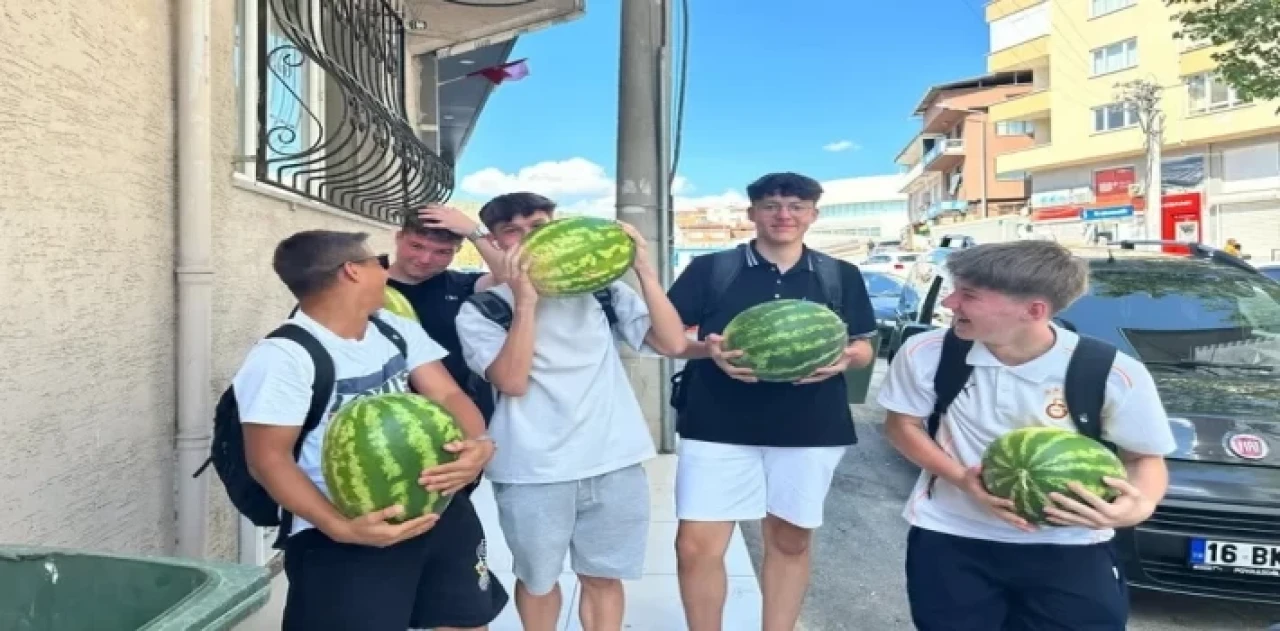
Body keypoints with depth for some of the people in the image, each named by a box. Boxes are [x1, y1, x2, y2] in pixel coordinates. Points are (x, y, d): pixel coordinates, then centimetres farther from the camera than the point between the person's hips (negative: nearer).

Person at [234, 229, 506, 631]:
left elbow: (446, 394, 4)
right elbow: (268, 458, -15)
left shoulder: (397, 329, 8)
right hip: (353, 532, -6)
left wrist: (479, 443, -18)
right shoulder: (283, 356, -13)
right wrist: (341, 528, -26)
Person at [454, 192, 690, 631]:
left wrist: (643, 268, -10)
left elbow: (673, 343, -4)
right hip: (532, 474, -1)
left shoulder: (602, 289, 5)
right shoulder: (480, 310, 0)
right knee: (537, 580, 18)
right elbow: (512, 382, -14)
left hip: (615, 464, 2)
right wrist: (526, 303, -19)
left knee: (603, 578, 15)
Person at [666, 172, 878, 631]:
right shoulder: (710, 269, 2)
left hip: (810, 431, 2)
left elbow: (865, 347, 12)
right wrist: (709, 349, -18)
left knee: (790, 542, 14)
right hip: (718, 428, -1)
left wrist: (846, 358, -11)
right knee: (696, 546, -3)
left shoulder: (841, 277, 8)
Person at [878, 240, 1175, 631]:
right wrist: (960, 477, -15)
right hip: (949, 538, 1)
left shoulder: (1114, 375, -15)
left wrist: (1142, 504, -25)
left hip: (1066, 549, 0)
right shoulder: (926, 353, -11)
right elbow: (902, 425, 1)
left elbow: (1145, 457, -1)